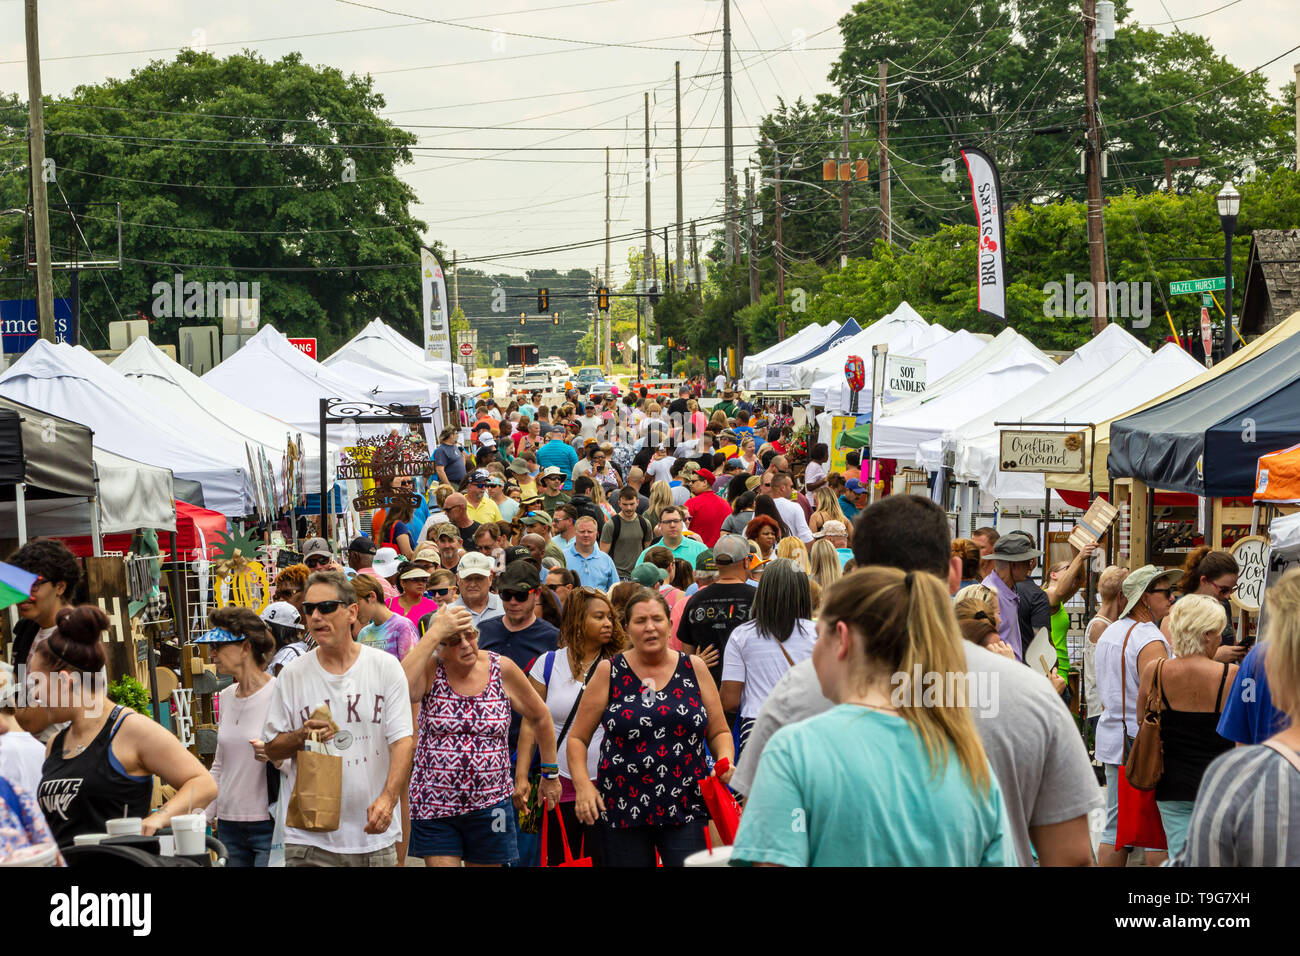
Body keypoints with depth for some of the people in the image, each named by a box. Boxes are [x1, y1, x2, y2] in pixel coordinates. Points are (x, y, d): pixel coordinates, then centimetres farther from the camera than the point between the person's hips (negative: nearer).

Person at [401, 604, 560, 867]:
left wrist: (550, 774, 15)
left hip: (489, 805, 1)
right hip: (433, 804, -1)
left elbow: (540, 717, 11)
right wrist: (434, 633, -26)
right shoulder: (430, 669, -5)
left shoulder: (502, 669, -2)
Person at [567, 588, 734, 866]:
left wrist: (725, 761, -7)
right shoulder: (610, 672, 4)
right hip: (622, 809, 0)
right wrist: (582, 785, -10)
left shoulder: (694, 669, 8)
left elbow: (719, 732, 14)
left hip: (686, 809, 0)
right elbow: (577, 738, 5)